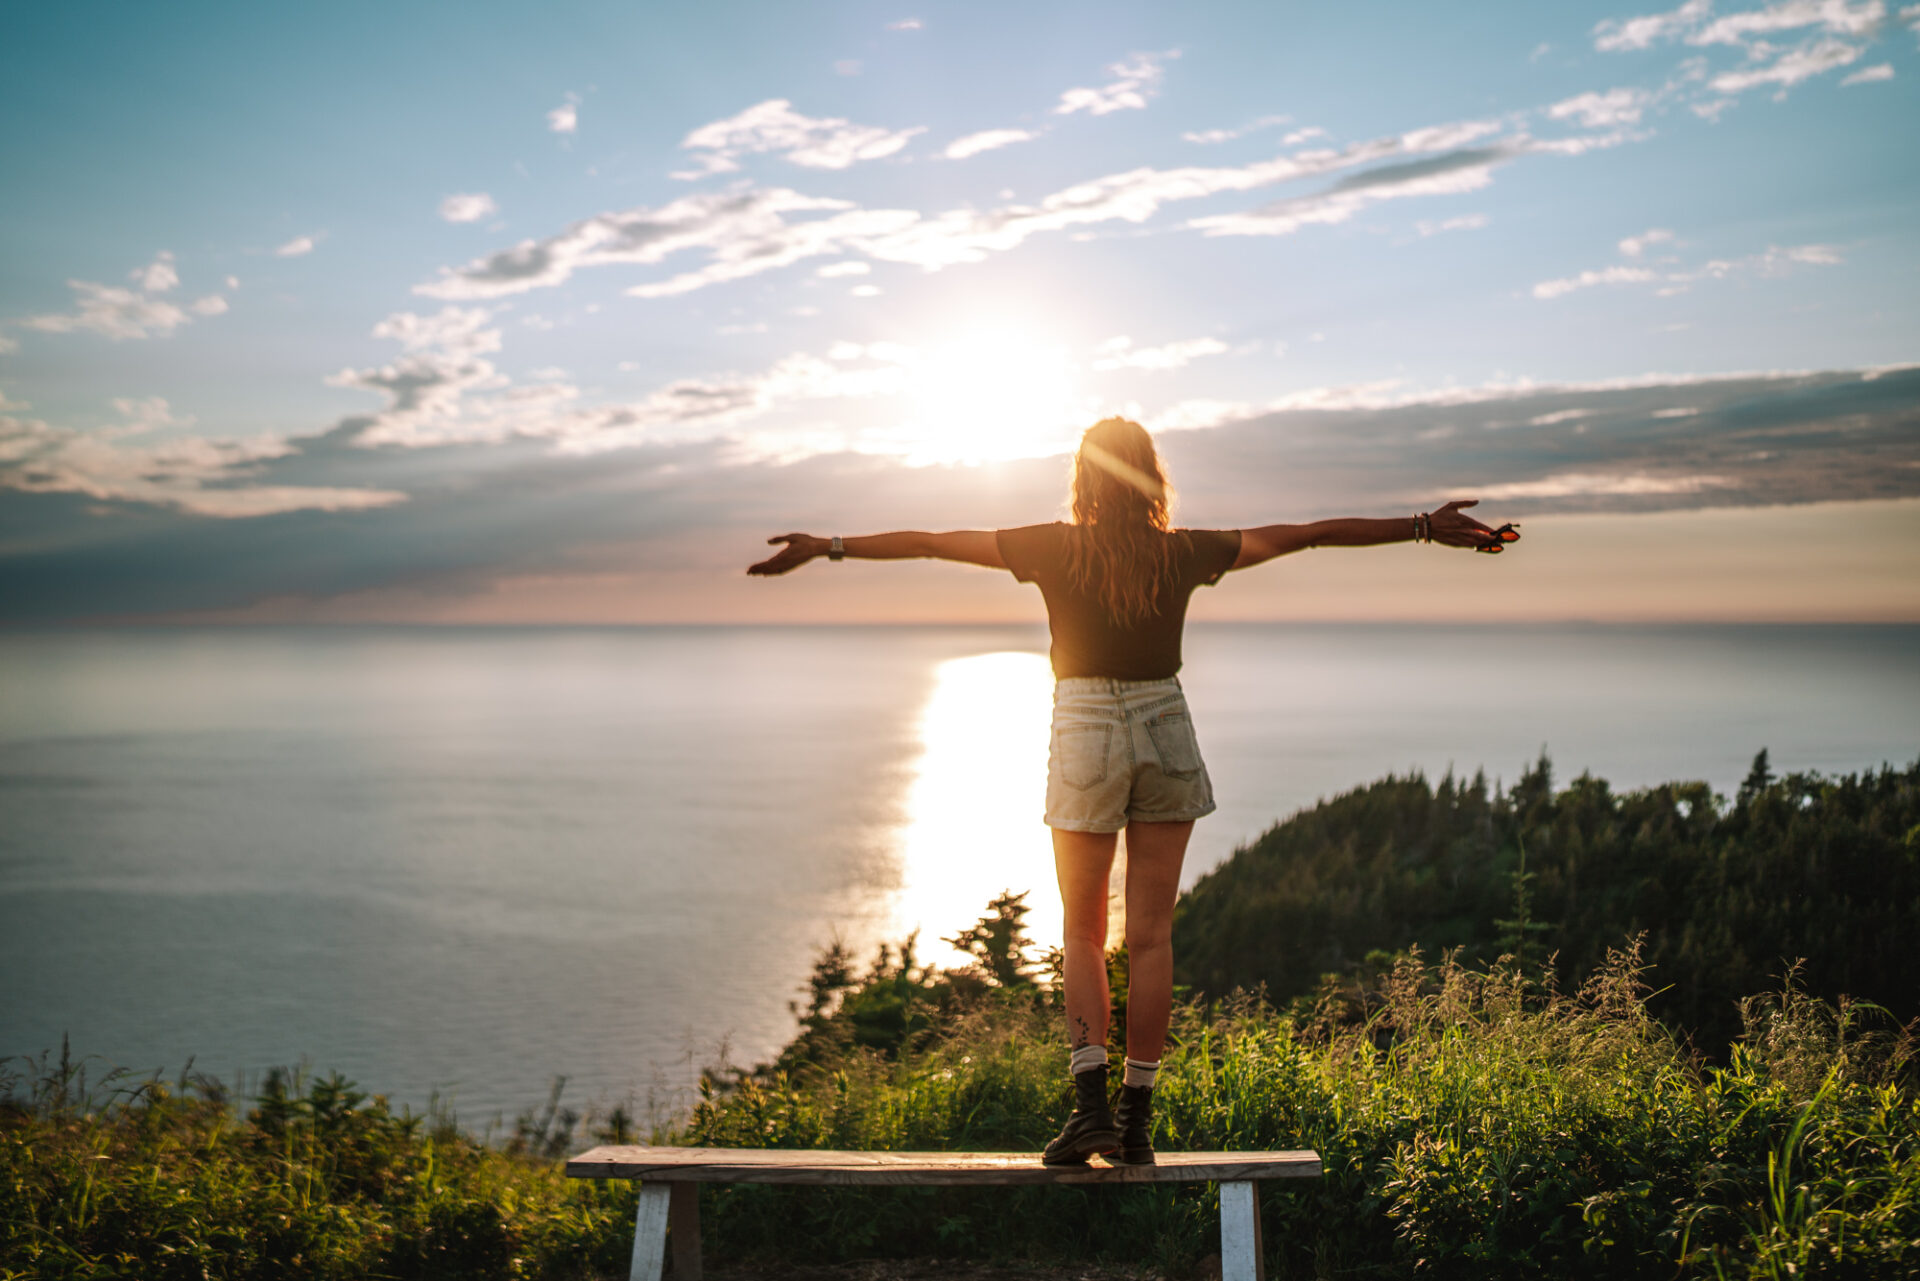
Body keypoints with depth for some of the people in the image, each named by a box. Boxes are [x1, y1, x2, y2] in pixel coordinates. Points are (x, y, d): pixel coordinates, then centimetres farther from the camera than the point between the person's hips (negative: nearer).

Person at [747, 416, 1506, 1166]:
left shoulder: (1057, 548, -5)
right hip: (1166, 734, 1)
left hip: (1084, 737, -1)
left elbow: (930, 543, -1)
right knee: (1150, 935, 6)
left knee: (1083, 935, 10)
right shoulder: (1185, 555, -1)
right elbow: (1306, 534, 3)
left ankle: (1091, 1103, -4)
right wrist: (1426, 526, 9)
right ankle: (1136, 1120, 9)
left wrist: (829, 547, 7)